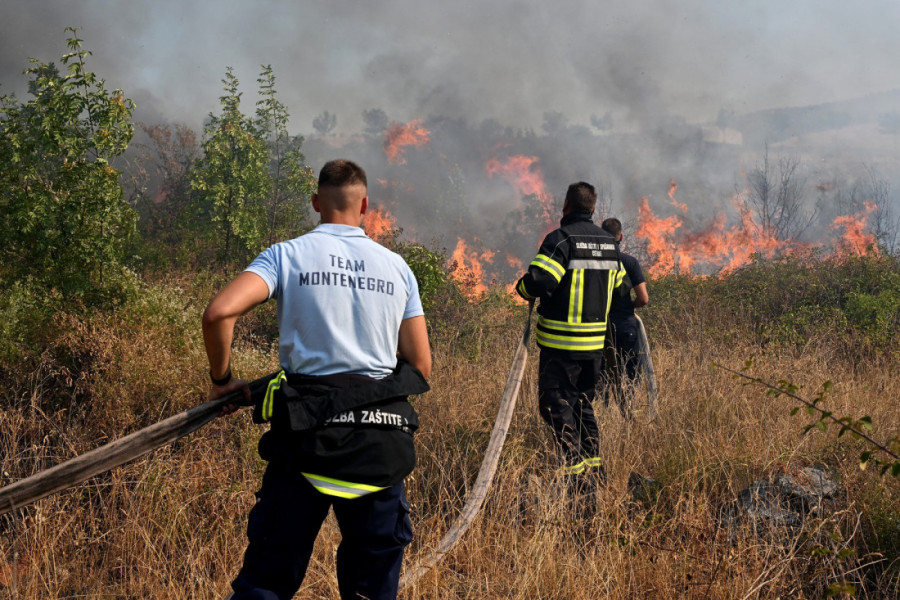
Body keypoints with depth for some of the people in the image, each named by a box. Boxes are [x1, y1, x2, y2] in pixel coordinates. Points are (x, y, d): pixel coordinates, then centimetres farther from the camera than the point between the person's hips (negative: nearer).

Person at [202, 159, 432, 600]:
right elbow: (421, 368, 9)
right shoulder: (397, 267, 10)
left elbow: (218, 313, -14)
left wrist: (222, 380, 1)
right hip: (382, 441, 2)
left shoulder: (288, 255, 1)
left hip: (308, 431, -2)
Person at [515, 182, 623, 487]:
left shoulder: (561, 239, -13)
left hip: (561, 343, -7)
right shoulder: (608, 242, 10)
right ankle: (594, 468, 18)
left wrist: (523, 288, -1)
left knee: (556, 404, -1)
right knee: (583, 403, 18)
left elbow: (539, 281, -22)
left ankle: (576, 471, -8)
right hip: (596, 342, 7)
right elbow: (616, 281, 22)